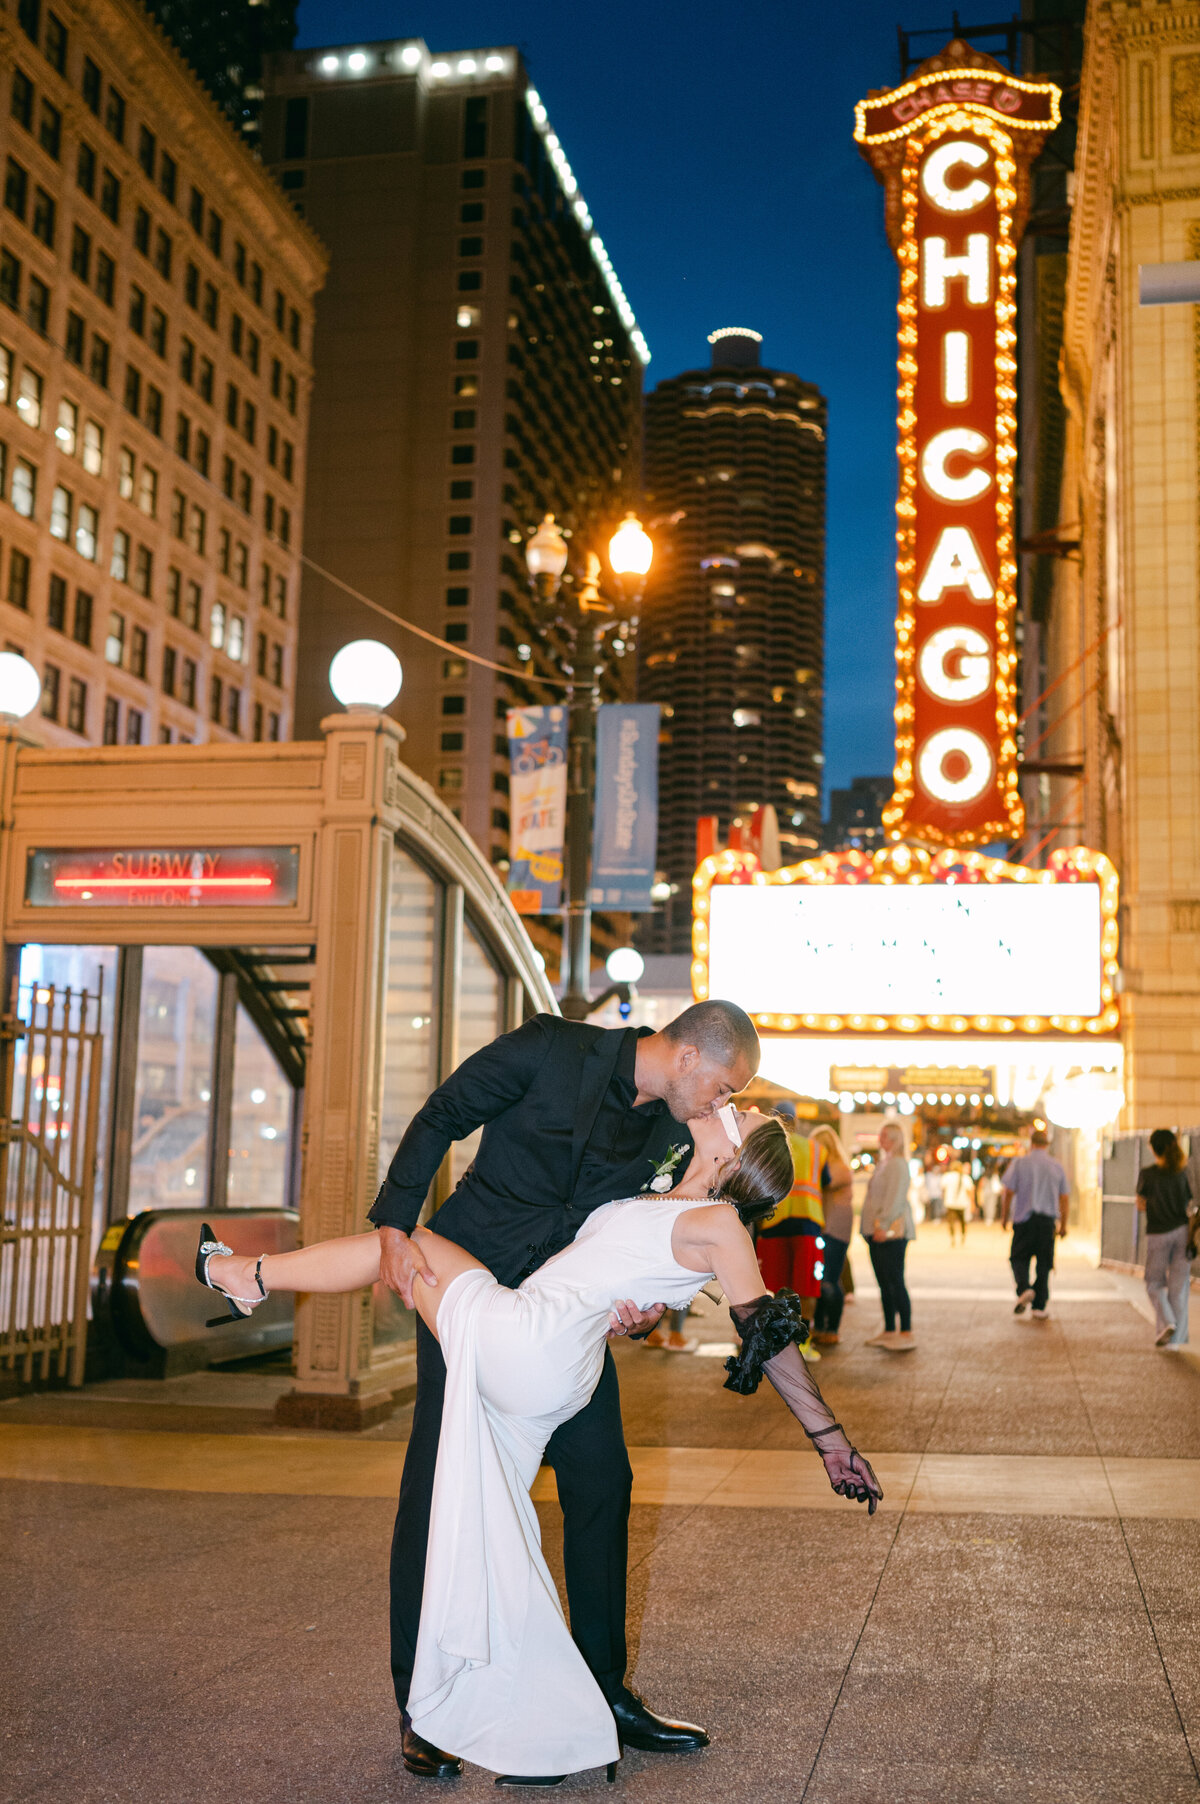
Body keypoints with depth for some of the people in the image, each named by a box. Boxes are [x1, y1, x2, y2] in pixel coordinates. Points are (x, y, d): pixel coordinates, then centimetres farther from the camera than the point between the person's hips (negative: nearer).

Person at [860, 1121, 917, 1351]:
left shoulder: (898, 1164, -10)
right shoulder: (883, 1163, 21)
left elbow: (895, 1198, -18)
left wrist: (884, 1226, -22)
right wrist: (873, 1228, 20)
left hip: (891, 1231, -10)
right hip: (877, 1231, 10)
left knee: (895, 1282, -10)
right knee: (884, 1283, 12)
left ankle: (906, 1333, -9)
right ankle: (889, 1331, 17)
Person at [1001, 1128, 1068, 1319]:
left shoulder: (1019, 1163, -2)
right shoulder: (1057, 1167, 7)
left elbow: (1008, 1192, -4)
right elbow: (1064, 1198, 7)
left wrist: (1004, 1217, 6)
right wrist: (1063, 1225, 14)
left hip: (1025, 1219, -2)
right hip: (1048, 1221, 2)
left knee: (1019, 1258, 9)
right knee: (1044, 1263, 7)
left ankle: (1024, 1288, -17)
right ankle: (1040, 1306, 5)